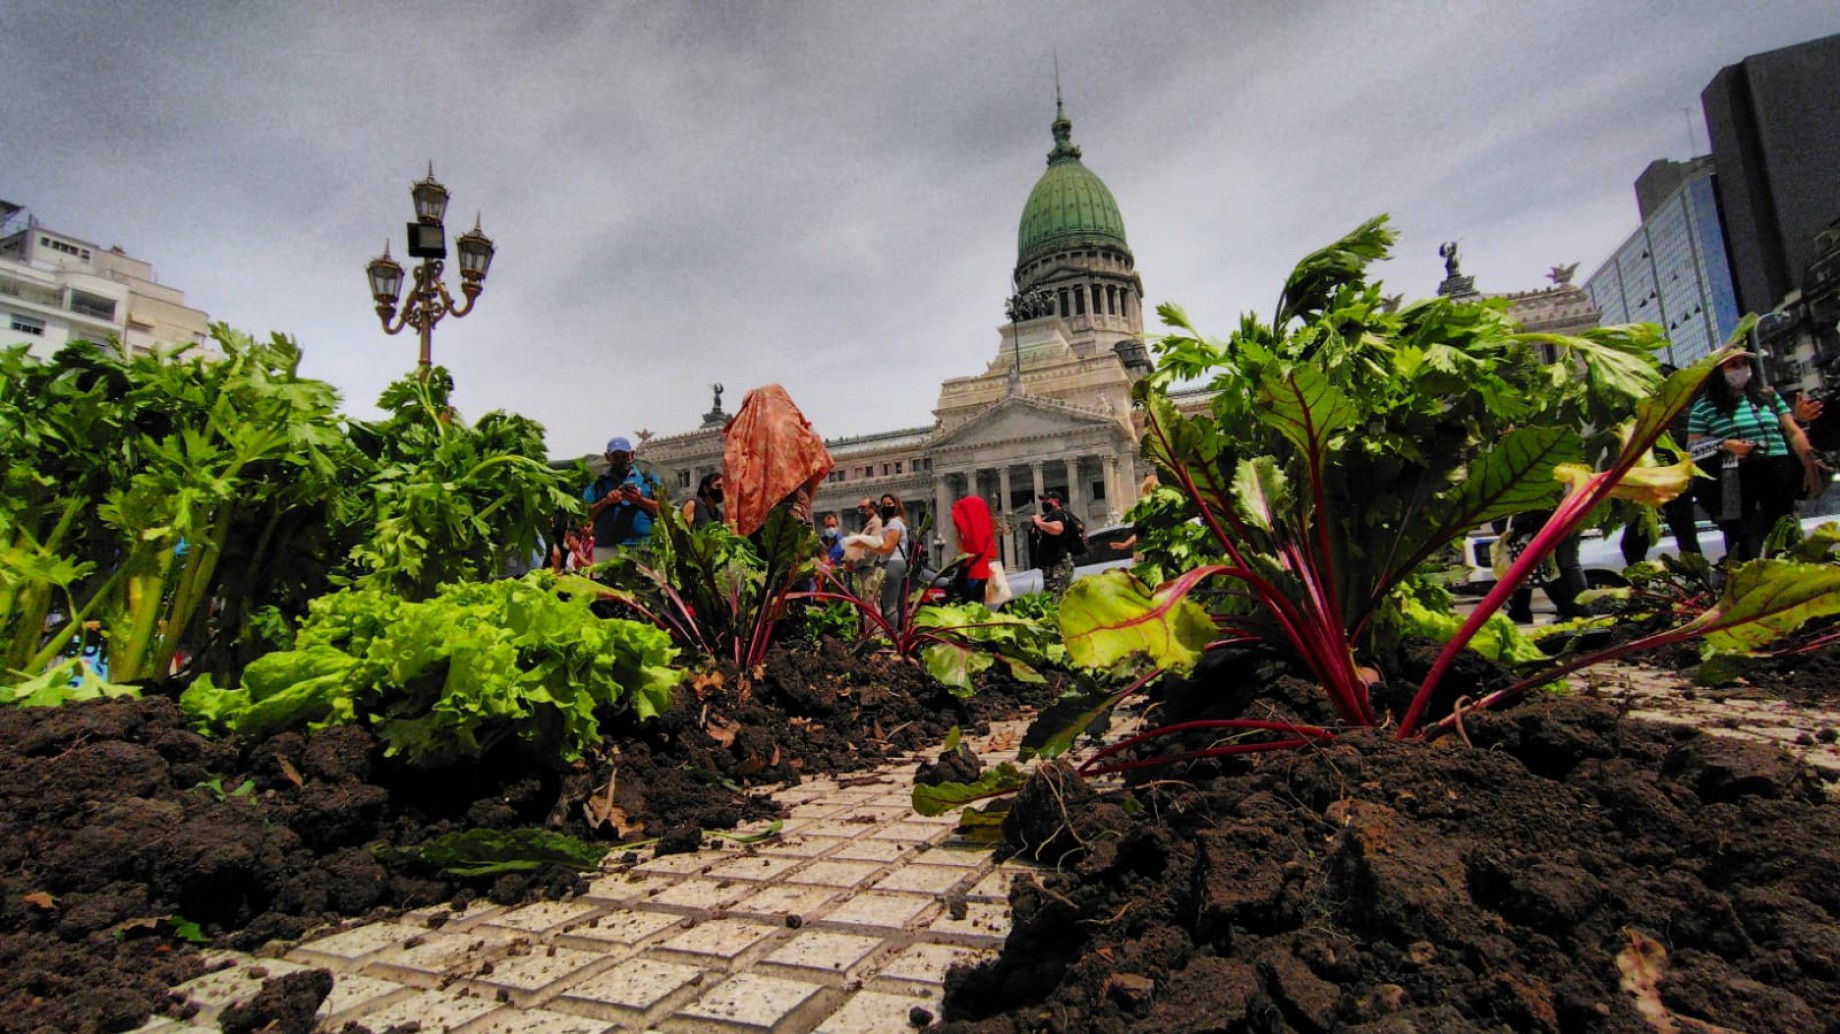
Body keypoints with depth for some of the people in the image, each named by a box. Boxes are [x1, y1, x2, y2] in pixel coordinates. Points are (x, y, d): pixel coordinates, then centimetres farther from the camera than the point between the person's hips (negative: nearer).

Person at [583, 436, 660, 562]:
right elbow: (586, 514, 9)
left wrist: (640, 500, -8)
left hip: (641, 547, -1)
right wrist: (605, 501, -5)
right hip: (606, 548, 2)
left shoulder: (647, 480, 15)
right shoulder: (598, 484, 19)